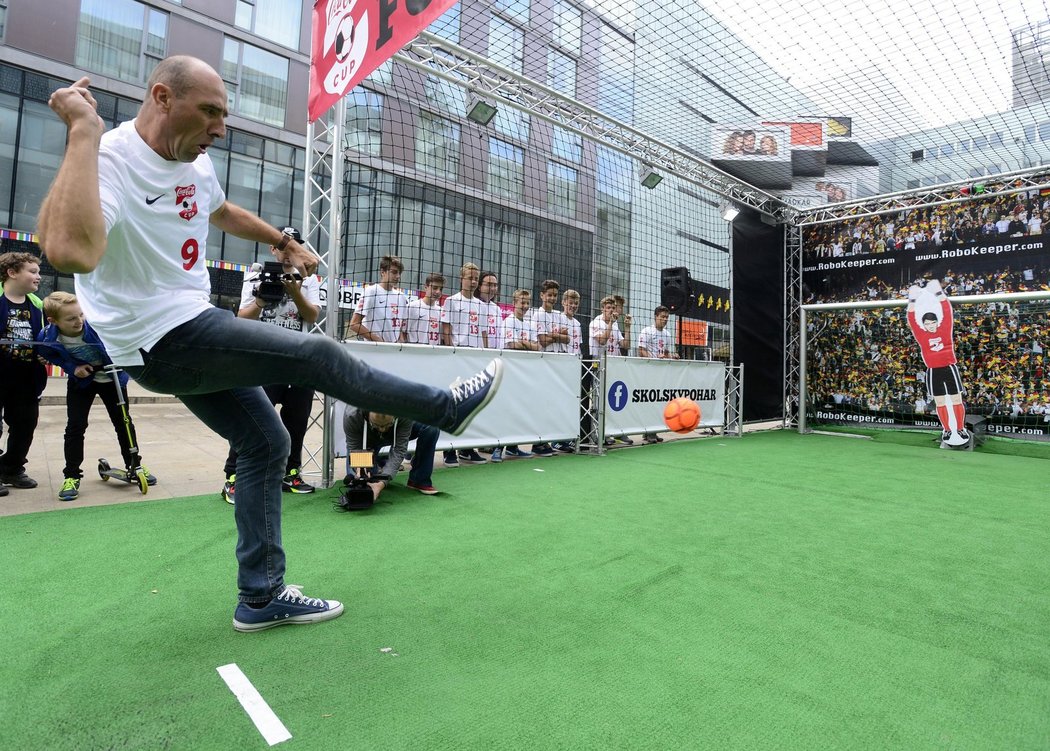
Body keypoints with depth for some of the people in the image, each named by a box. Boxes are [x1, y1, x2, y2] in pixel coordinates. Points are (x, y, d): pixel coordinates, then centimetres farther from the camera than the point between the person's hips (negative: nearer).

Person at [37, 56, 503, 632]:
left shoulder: (195, 163, 8)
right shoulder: (110, 159, -19)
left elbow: (221, 211, 32)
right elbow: (69, 253, -40)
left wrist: (284, 243, 33)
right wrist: (84, 131, -33)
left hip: (188, 332, 9)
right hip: (162, 339, -9)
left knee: (266, 444, 7)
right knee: (316, 355, -13)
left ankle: (261, 598, 18)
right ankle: (446, 408, 4)